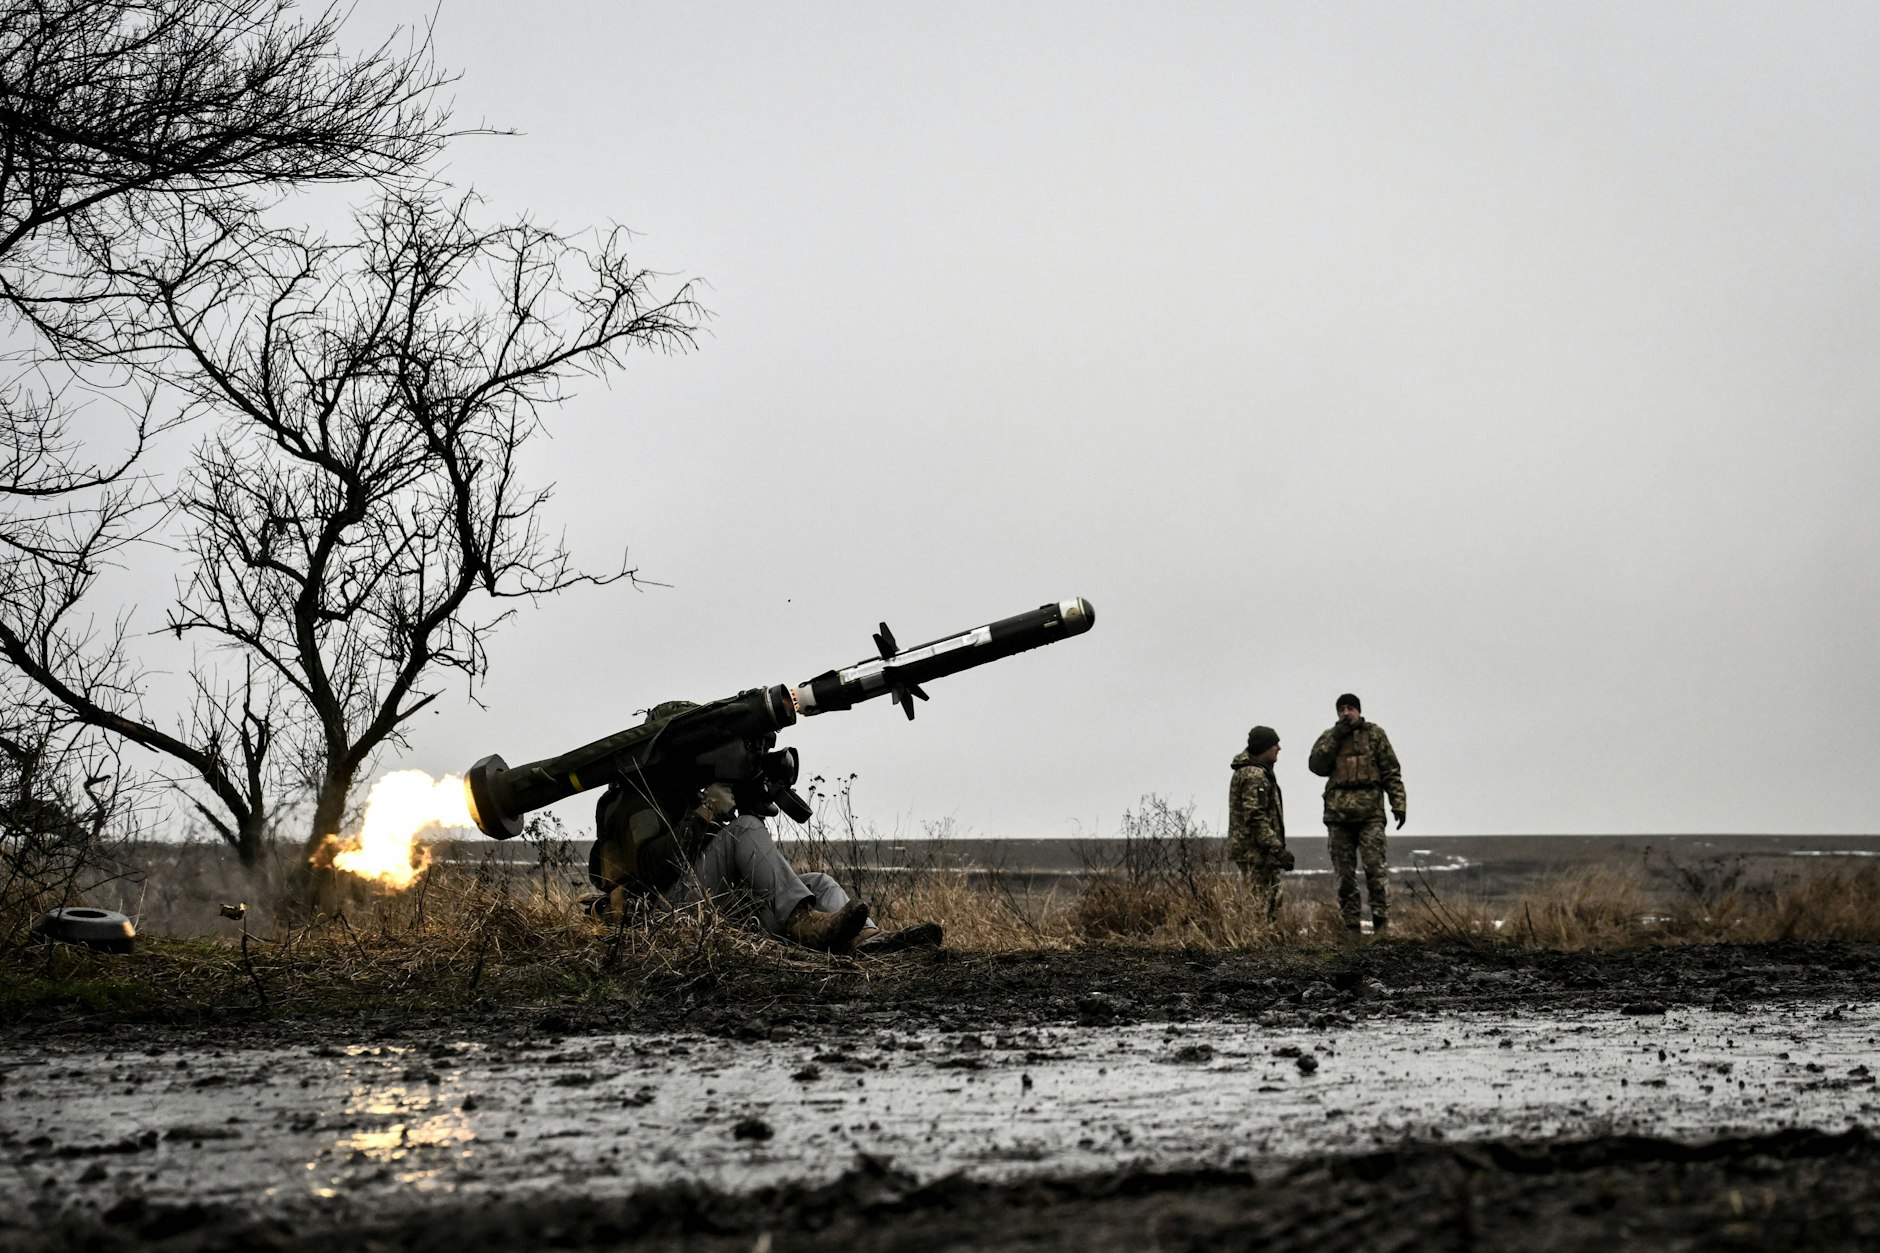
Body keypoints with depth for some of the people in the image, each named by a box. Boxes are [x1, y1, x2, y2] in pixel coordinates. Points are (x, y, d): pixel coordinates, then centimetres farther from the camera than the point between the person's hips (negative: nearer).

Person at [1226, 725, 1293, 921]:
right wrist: (1277, 849, -25)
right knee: (1261, 906, -10)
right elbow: (1255, 818, -24)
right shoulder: (1254, 776, -17)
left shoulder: (1248, 771, 17)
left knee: (1271, 903, 14)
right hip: (1255, 851, -11)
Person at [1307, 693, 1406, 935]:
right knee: (1344, 872, 3)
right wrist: (1335, 737, -7)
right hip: (1338, 813, 3)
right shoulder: (1329, 738, 14)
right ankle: (1350, 926, 8)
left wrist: (1398, 804, -4)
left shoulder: (1375, 734, 8)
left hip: (1370, 812, -3)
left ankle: (1381, 922, -8)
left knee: (1375, 866, -11)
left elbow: (1391, 771, 5)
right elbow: (1316, 765, -2)